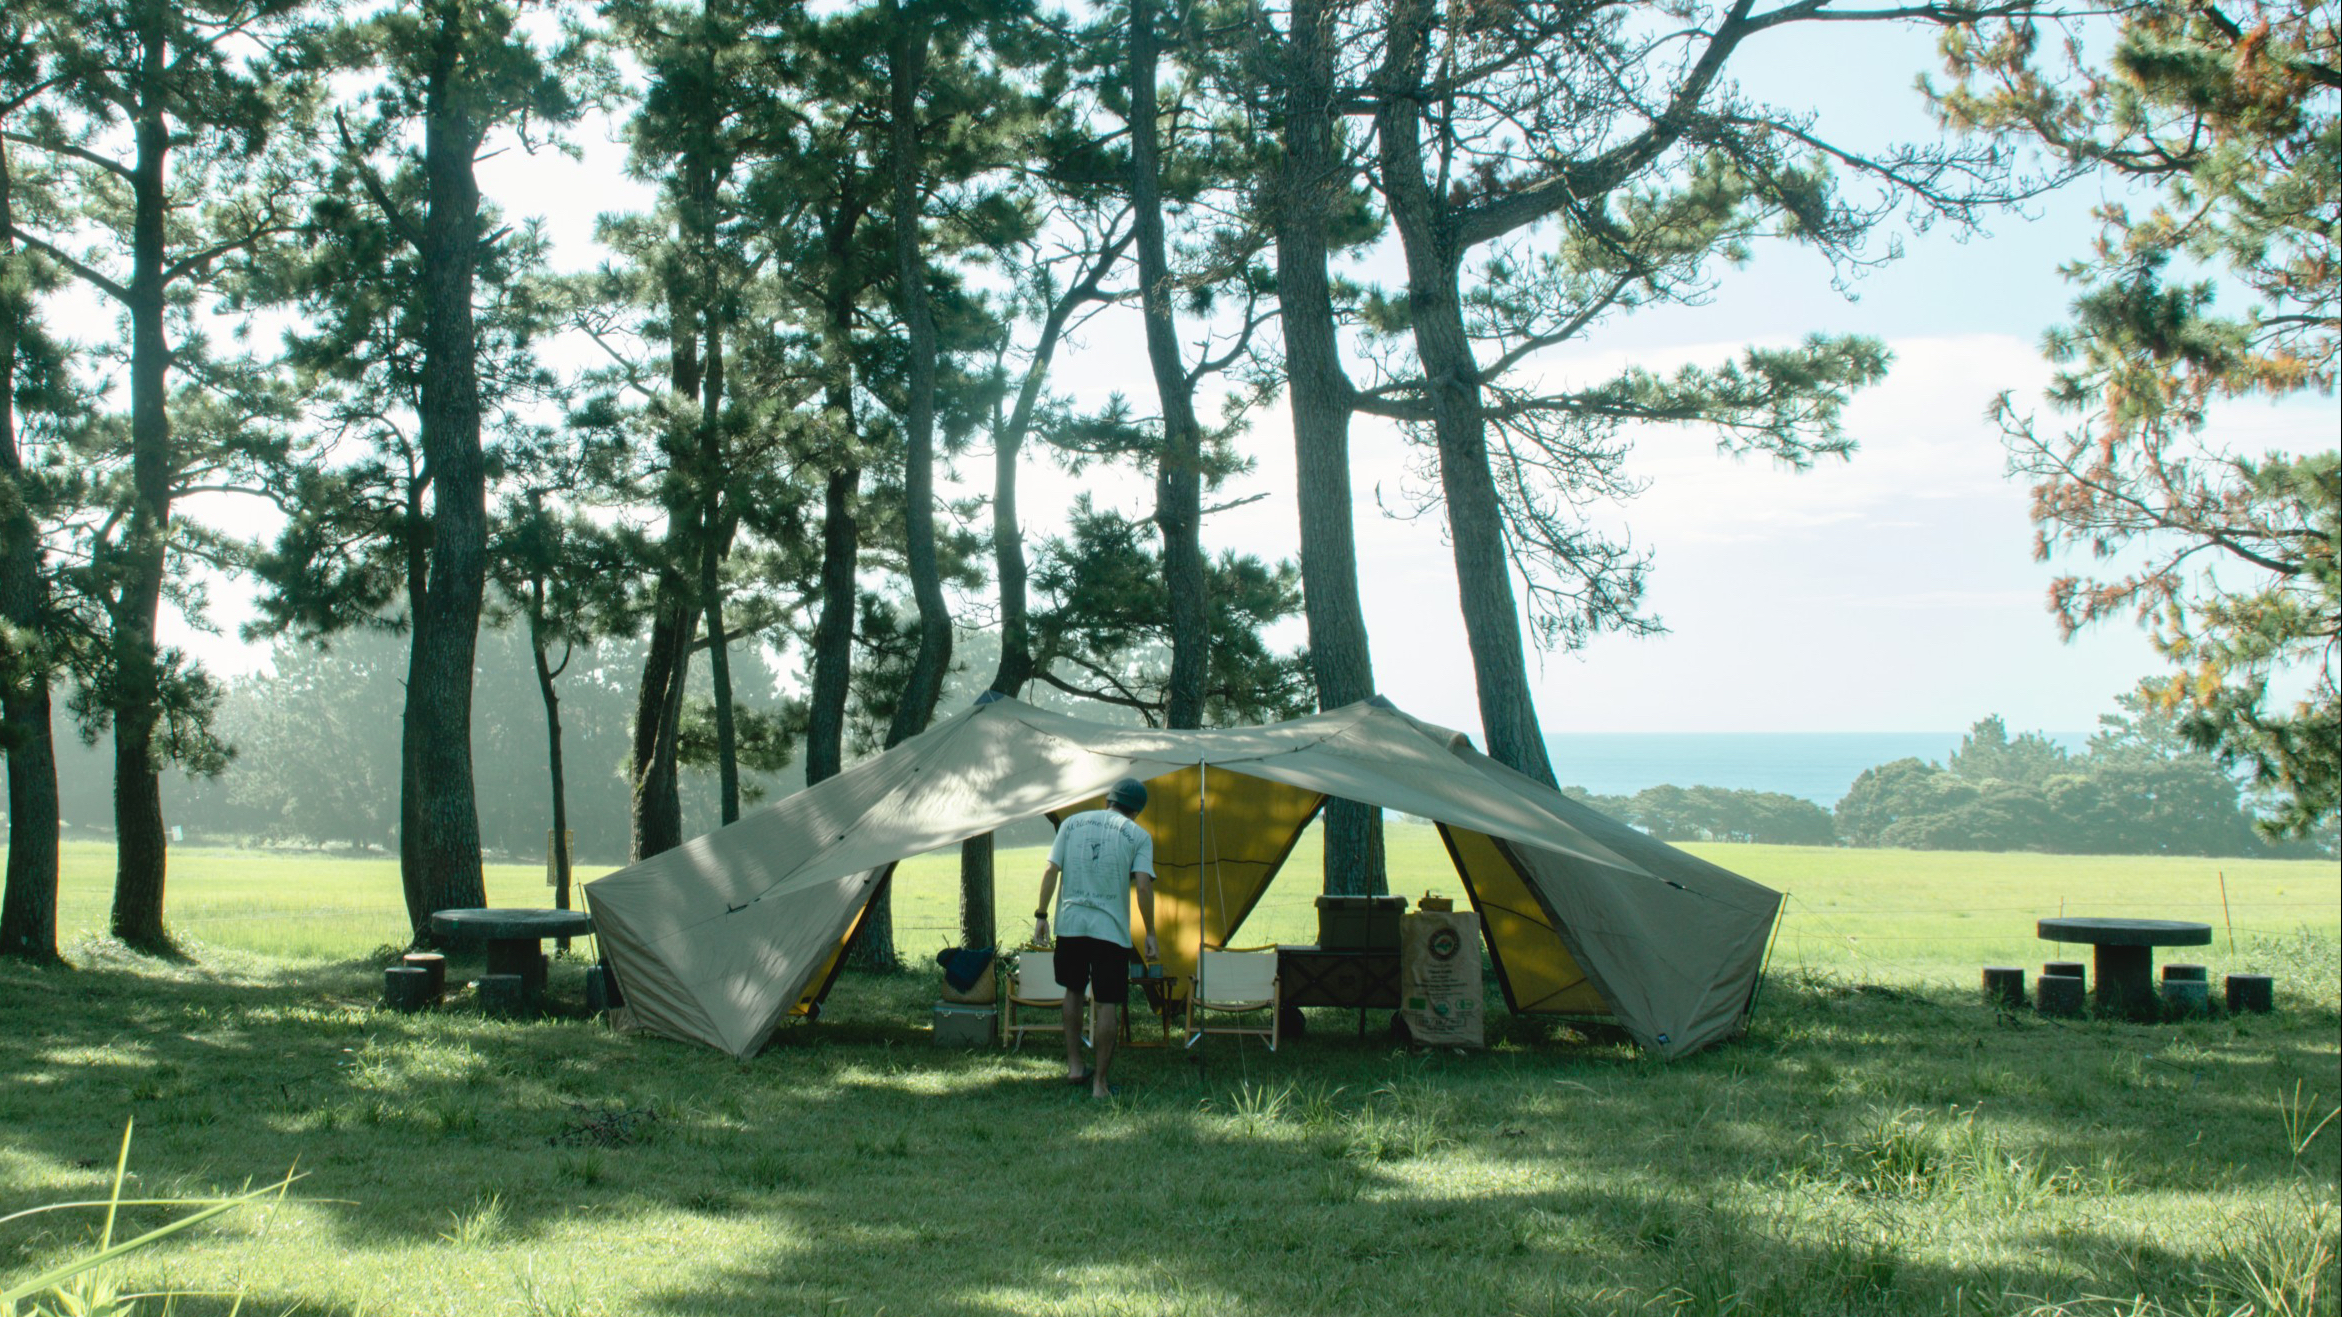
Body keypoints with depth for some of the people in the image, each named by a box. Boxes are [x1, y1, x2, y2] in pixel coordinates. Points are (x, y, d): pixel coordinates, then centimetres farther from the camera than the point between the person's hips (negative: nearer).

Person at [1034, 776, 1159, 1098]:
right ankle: (1099, 1081, 3)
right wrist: (1150, 933, -2)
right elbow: (1143, 885, -9)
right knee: (1108, 1003, 2)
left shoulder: (1072, 823, 9)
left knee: (1073, 991, 22)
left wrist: (1041, 915, 11)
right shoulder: (1138, 835, 1)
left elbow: (1050, 871, 4)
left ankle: (1074, 1065, 23)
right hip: (1111, 928, -3)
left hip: (1071, 923, 3)